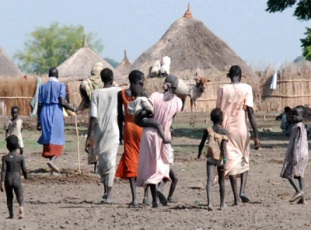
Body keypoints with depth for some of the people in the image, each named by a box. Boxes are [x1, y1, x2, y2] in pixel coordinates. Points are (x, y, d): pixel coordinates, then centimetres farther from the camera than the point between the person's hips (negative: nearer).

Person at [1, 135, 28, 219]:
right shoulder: (20, 157, -4)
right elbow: (24, 169, 0)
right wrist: (26, 177, 21)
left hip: (8, 180, 1)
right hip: (17, 180, -1)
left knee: (9, 197, 17)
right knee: (20, 197, -1)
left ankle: (11, 214, 20)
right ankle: (21, 207, -31)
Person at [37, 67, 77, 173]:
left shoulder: (43, 87, 9)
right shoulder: (60, 86, -3)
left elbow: (39, 105, 8)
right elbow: (62, 102, -13)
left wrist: (39, 121, 12)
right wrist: (73, 109, 2)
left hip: (45, 114, 4)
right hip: (56, 113, -4)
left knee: (48, 139, 10)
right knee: (57, 139, 2)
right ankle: (52, 160, -22)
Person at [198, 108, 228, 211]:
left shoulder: (207, 131, -3)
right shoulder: (224, 132, -7)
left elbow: (201, 144, 4)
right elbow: (223, 148, -15)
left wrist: (199, 153, 24)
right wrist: (224, 161, -16)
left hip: (210, 158, 0)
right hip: (220, 158, 0)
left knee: (209, 180, -8)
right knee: (221, 181, 16)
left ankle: (209, 202, -27)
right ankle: (222, 204, 25)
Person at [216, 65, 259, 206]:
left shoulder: (223, 89, 1)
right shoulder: (246, 88, -4)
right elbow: (250, 112, -9)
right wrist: (256, 135, -9)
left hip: (227, 129, 1)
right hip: (242, 129, -1)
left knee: (231, 163, 5)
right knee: (244, 161, 17)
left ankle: (236, 198, -2)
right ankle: (242, 190, -4)